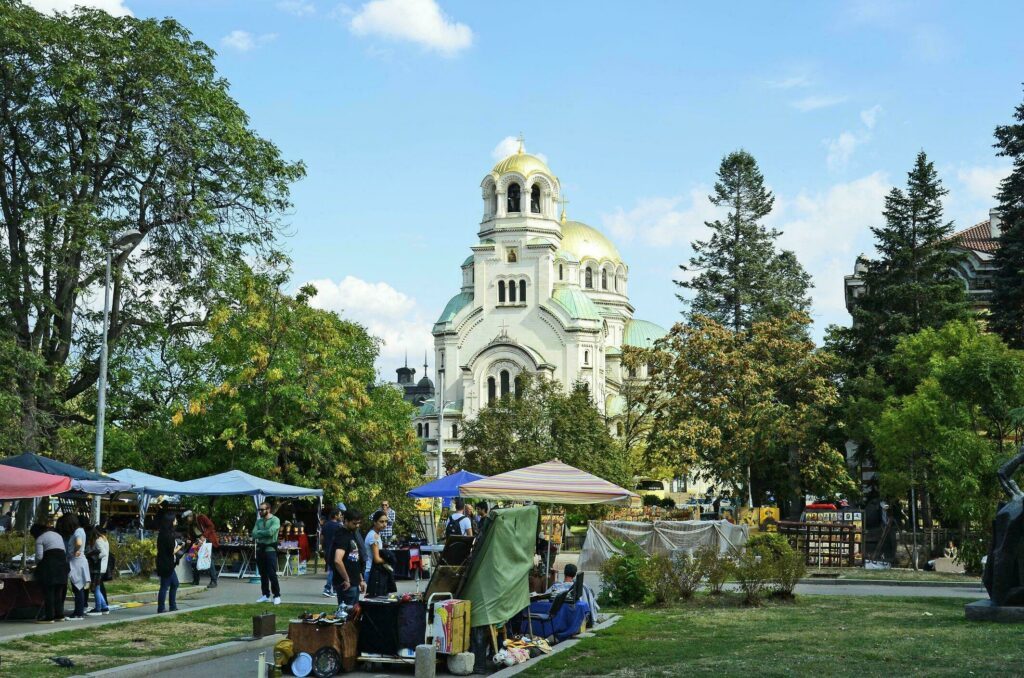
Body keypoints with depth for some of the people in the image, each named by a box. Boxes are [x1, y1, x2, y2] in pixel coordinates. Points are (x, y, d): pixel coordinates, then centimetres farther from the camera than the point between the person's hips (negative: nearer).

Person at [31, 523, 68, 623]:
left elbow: (39, 556, -10)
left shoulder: (40, 539, -1)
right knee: (59, 592, 13)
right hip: (62, 565, 7)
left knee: (48, 592, -3)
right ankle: (59, 615, 15)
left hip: (49, 567, -7)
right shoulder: (57, 535, 22)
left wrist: (37, 564, 9)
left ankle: (49, 617, -5)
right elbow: (65, 551, 18)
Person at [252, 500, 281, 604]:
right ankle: (265, 595, 18)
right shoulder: (259, 521, 12)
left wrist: (259, 532, -7)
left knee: (272, 574, -8)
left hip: (270, 549, -6)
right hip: (260, 549, 6)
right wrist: (265, 533, -13)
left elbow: (271, 532, -21)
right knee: (263, 574, 10)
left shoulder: (275, 520, -6)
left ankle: (277, 596, -1)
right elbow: (254, 534, 1)